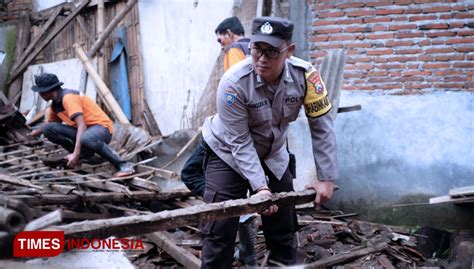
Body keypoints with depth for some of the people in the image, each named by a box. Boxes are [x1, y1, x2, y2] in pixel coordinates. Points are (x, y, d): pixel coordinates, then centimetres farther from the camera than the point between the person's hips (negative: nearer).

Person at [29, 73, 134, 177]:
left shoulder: (68, 97, -19)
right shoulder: (55, 105, 9)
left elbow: (82, 125, -29)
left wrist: (76, 154, -37)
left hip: (101, 127, -8)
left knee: (86, 139, -44)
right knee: (48, 129, -6)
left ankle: (123, 165, -30)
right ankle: (85, 153, 1)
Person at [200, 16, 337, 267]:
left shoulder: (305, 75, -23)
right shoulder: (233, 83, -30)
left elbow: (321, 127, -16)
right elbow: (240, 143, -25)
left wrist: (326, 179, -17)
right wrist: (260, 187, -32)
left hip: (273, 153, 3)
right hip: (229, 153, -3)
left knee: (284, 221, 12)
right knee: (220, 227, -8)